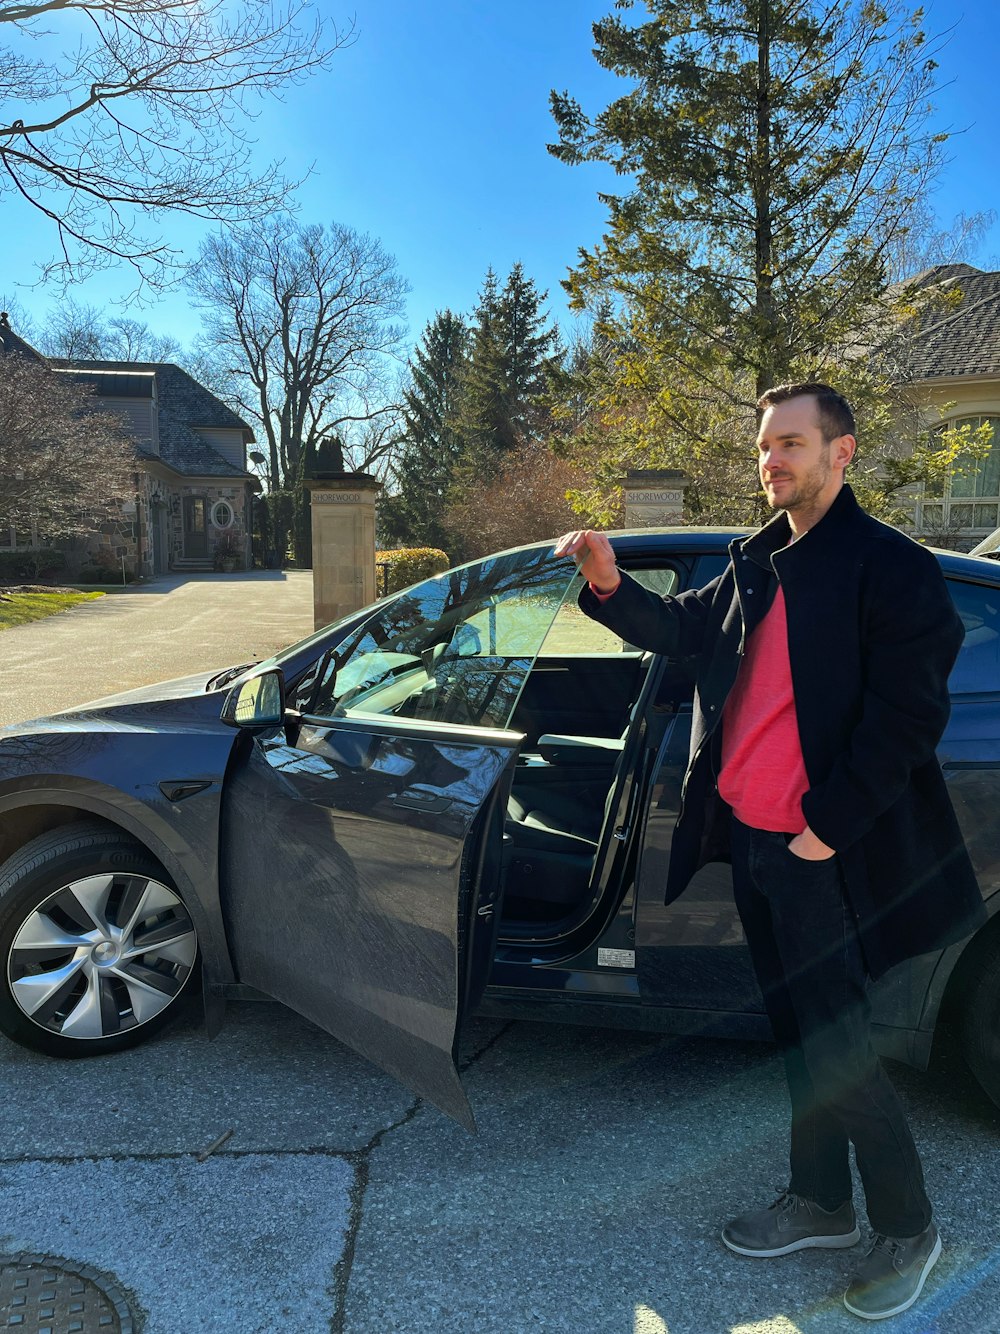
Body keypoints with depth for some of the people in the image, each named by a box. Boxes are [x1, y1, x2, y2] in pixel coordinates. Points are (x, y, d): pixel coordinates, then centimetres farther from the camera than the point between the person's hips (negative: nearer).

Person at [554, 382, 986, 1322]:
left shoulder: (890, 566, -11)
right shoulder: (758, 563, 12)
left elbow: (907, 716, -16)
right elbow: (682, 632, 16)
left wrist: (829, 826, -18)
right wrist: (610, 584, -2)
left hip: (821, 854, -7)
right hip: (750, 839, 7)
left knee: (836, 1048, 1)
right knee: (798, 1033, 18)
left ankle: (907, 1229, 25)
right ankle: (820, 1205, 36)